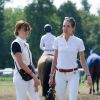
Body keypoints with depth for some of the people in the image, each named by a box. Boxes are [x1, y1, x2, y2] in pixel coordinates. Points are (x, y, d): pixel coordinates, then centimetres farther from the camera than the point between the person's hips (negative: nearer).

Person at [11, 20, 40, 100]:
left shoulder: (26, 44, 13)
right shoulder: (16, 44, -12)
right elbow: (21, 63, -20)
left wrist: (35, 77, 9)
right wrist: (34, 75, -21)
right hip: (21, 77, -8)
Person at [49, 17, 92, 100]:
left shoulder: (78, 41, -4)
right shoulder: (58, 40, 0)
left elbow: (82, 60, 2)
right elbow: (55, 59, 7)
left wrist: (88, 75, -4)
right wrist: (51, 75, 7)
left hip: (73, 74, -2)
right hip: (60, 74, 2)